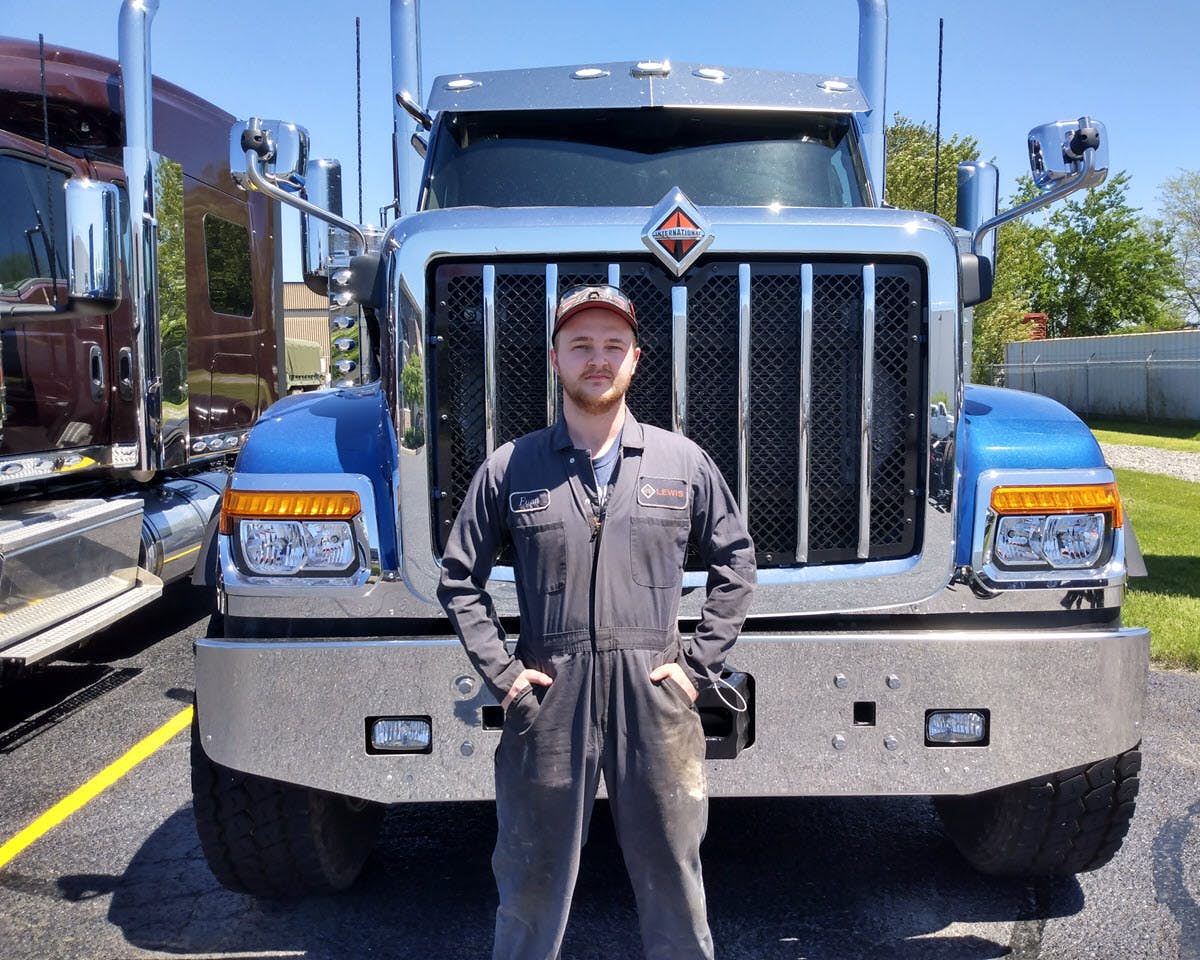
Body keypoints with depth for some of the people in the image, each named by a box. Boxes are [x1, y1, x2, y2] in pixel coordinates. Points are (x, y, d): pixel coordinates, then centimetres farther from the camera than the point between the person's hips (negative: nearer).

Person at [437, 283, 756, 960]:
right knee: (533, 884, 11)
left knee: (673, 879, 12)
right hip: (549, 701, 0)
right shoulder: (510, 470, 3)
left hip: (655, 701, 1)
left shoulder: (683, 462, 5)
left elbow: (736, 562, 12)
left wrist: (699, 661, 3)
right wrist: (500, 671, 0)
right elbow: (460, 579, 9)